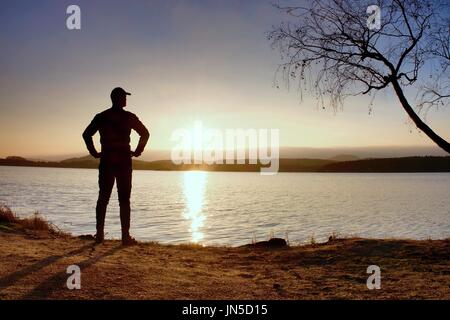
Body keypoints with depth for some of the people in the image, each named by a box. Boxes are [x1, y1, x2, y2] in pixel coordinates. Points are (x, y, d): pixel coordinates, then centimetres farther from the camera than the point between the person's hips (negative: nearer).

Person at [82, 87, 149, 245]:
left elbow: (86, 134, 2)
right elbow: (145, 133, -5)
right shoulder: (129, 117, -1)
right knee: (124, 200, 1)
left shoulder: (101, 117, 7)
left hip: (106, 162, 3)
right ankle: (125, 236, 1)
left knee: (103, 198, 9)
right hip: (124, 162, -3)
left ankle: (100, 234, 11)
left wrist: (94, 152, 6)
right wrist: (138, 151, 1)